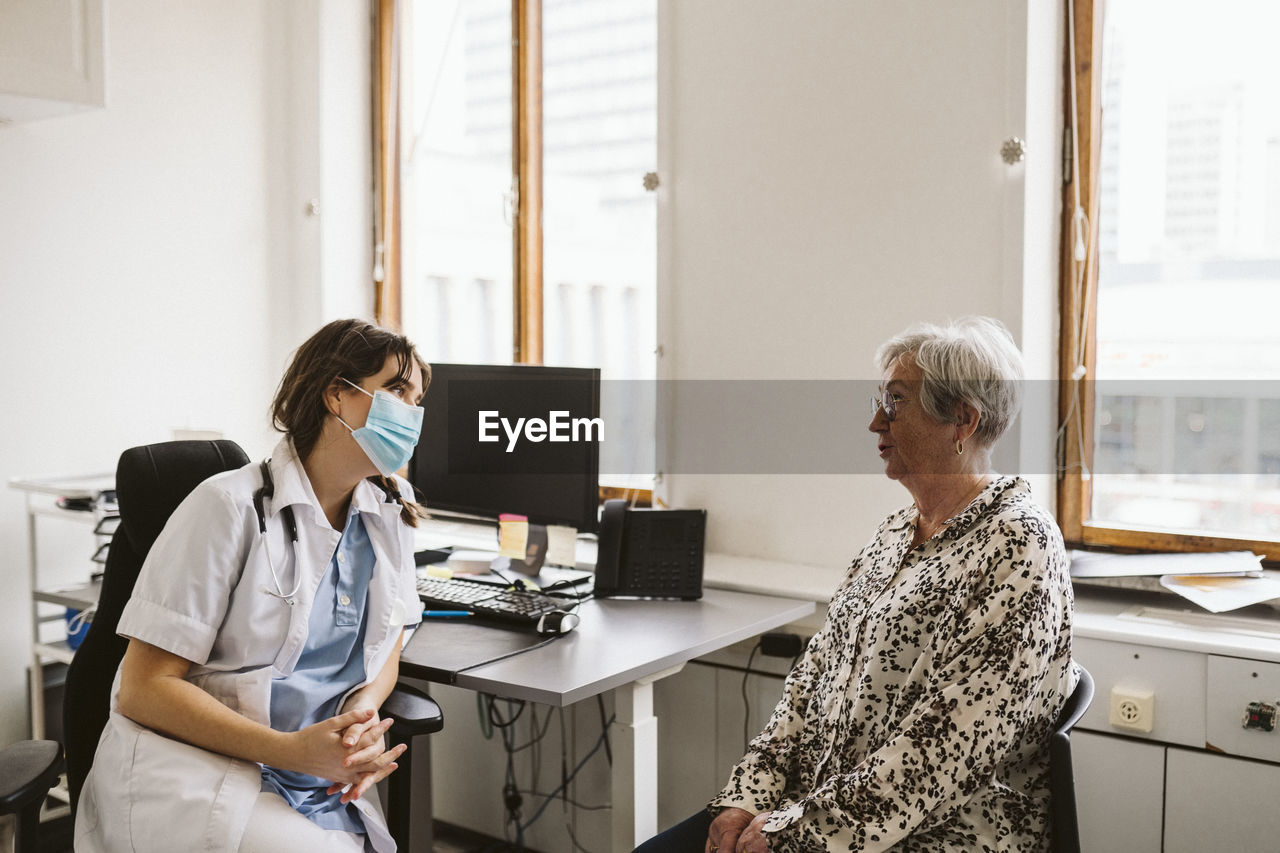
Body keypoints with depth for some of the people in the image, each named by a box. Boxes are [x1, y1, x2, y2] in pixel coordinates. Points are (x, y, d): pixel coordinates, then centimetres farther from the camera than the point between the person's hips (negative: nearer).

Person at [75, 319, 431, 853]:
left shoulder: (392, 510, 8)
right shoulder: (230, 508, -10)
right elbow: (144, 689, -11)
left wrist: (363, 711, -7)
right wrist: (291, 749, -21)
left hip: (325, 788, 5)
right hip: (194, 777, -5)